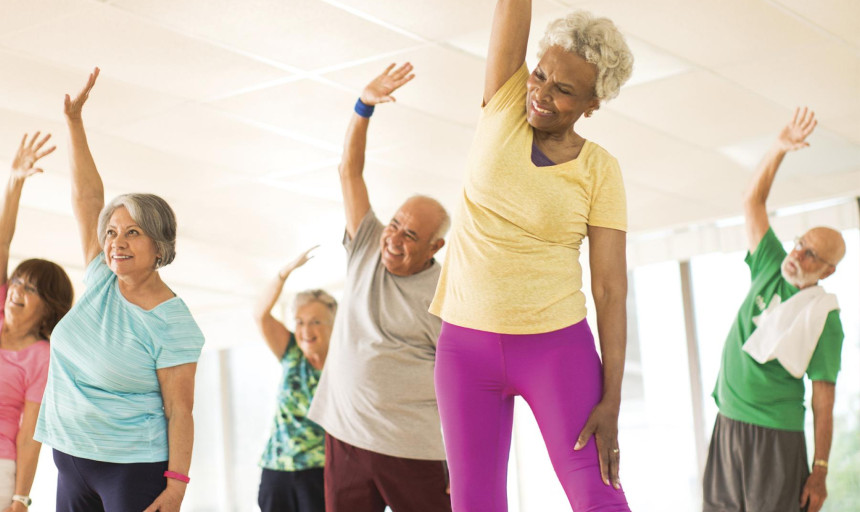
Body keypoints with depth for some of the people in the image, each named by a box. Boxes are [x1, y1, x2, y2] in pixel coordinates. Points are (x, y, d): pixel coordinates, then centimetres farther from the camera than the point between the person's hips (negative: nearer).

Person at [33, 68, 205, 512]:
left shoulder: (172, 324, -12)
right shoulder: (102, 281, 5)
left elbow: (179, 410, -13)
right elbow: (86, 197, 5)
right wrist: (73, 121, 1)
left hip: (136, 469, -6)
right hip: (72, 459, 6)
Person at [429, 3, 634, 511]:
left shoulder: (600, 171, -6)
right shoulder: (505, 101, 0)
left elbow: (612, 288, -8)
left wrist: (612, 401, -14)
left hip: (558, 349, -2)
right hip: (467, 346, 2)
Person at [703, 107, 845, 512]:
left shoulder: (823, 319, -7)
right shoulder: (772, 269, 7)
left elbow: (823, 402, -8)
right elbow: (753, 202, 7)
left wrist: (820, 471, -12)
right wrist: (779, 149, -6)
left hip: (776, 437, -5)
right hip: (727, 423, 5)